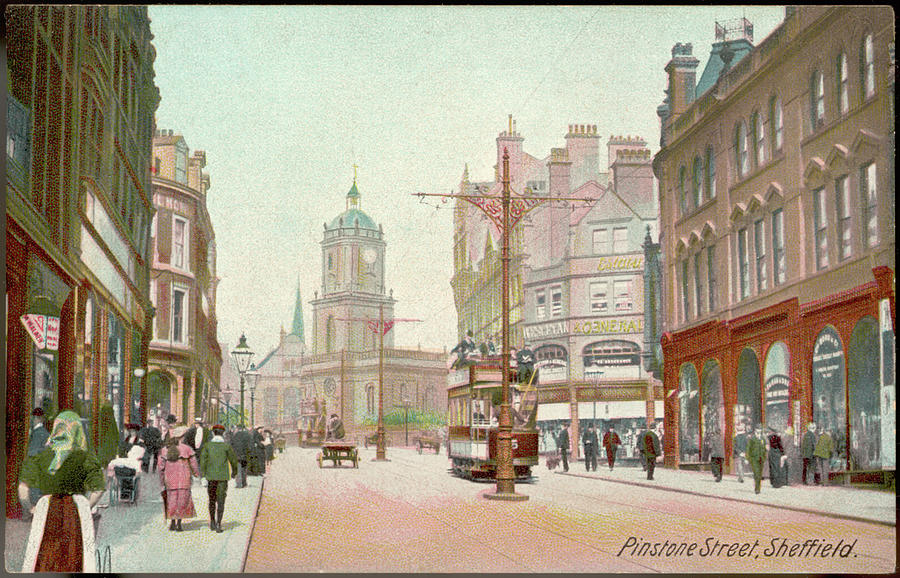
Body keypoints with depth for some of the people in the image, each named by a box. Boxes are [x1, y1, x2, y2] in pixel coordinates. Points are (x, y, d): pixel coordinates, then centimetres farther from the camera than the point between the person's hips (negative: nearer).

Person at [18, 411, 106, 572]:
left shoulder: (42, 456, 3)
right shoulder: (85, 457, -2)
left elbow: (23, 487, -5)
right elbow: (98, 489, -9)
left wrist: (29, 509, 8)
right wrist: (85, 508, 4)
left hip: (48, 513, 2)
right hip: (76, 514, -1)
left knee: (42, 561, 6)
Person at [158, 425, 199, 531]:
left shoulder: (166, 449, 1)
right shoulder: (187, 448, -6)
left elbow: (160, 466, 0)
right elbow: (193, 463, -2)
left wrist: (162, 479, 10)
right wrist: (196, 473, 17)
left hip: (170, 479, 3)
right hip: (183, 478, -3)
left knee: (172, 500, 15)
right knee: (182, 500, 6)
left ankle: (173, 523, 15)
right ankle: (179, 523, 0)